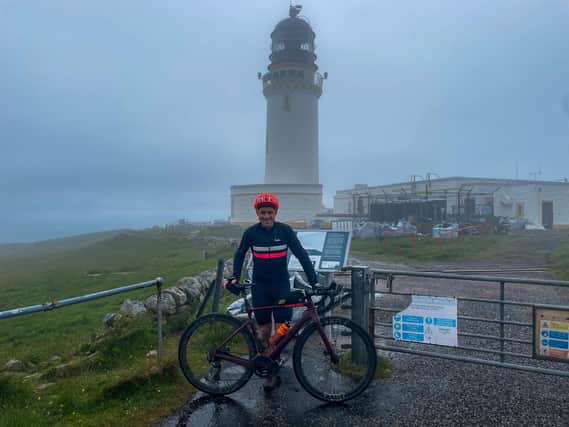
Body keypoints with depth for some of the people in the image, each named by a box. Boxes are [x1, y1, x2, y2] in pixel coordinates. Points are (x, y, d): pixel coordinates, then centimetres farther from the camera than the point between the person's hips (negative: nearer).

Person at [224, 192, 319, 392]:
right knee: (264, 329, 5)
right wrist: (235, 276, -3)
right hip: (260, 286, 1)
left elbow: (301, 254, -7)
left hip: (281, 285, 0)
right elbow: (240, 254, 8)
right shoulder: (251, 232, -6)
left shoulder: (285, 230, -9)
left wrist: (314, 281, -12)